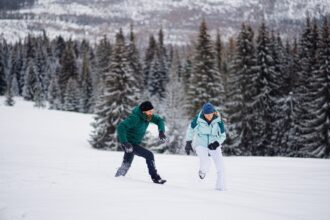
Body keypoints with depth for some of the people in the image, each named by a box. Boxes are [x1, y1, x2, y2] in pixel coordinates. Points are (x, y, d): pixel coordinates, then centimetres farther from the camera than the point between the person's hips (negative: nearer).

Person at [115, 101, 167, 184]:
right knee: (149, 155, -18)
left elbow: (159, 120, 7)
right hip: (129, 144, -9)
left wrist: (161, 131, -11)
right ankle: (155, 177, -12)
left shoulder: (147, 115, -6)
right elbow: (120, 127, -36)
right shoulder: (135, 118, -29)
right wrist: (125, 142, -42)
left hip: (135, 143, 9)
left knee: (126, 165, 26)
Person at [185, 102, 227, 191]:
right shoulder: (198, 119, -14)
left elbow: (223, 135, -1)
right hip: (201, 144, -2)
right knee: (205, 162, -26)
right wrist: (188, 143, 5)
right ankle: (202, 171, 10)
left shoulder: (218, 120, -11)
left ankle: (220, 186, 6)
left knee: (220, 166, -9)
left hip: (213, 145, 2)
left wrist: (217, 143, -20)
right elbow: (190, 129, 3)